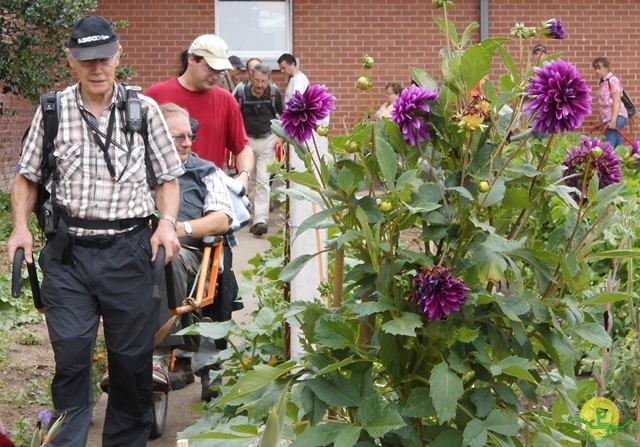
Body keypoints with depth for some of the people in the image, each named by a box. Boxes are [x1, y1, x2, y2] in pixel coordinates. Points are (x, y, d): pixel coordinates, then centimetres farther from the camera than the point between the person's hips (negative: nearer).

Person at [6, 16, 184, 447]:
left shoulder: (144, 109, 3)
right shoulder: (52, 112, 3)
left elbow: (169, 177, 9)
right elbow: (27, 177, 13)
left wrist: (167, 222, -8)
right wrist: (20, 226, -1)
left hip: (129, 249, 0)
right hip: (68, 251, 0)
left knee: (132, 356, 7)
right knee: (71, 355, -4)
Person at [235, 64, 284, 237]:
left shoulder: (274, 92, -7)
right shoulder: (241, 93, -9)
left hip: (267, 140, -1)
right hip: (247, 139, 1)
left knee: (263, 181, -8)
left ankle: (261, 220, -14)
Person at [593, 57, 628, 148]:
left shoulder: (613, 80, -10)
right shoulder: (603, 82, 15)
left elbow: (617, 102, -16)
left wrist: (613, 121, -22)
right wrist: (603, 121, 18)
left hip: (617, 117, -8)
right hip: (608, 118, 8)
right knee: (618, 146, 6)